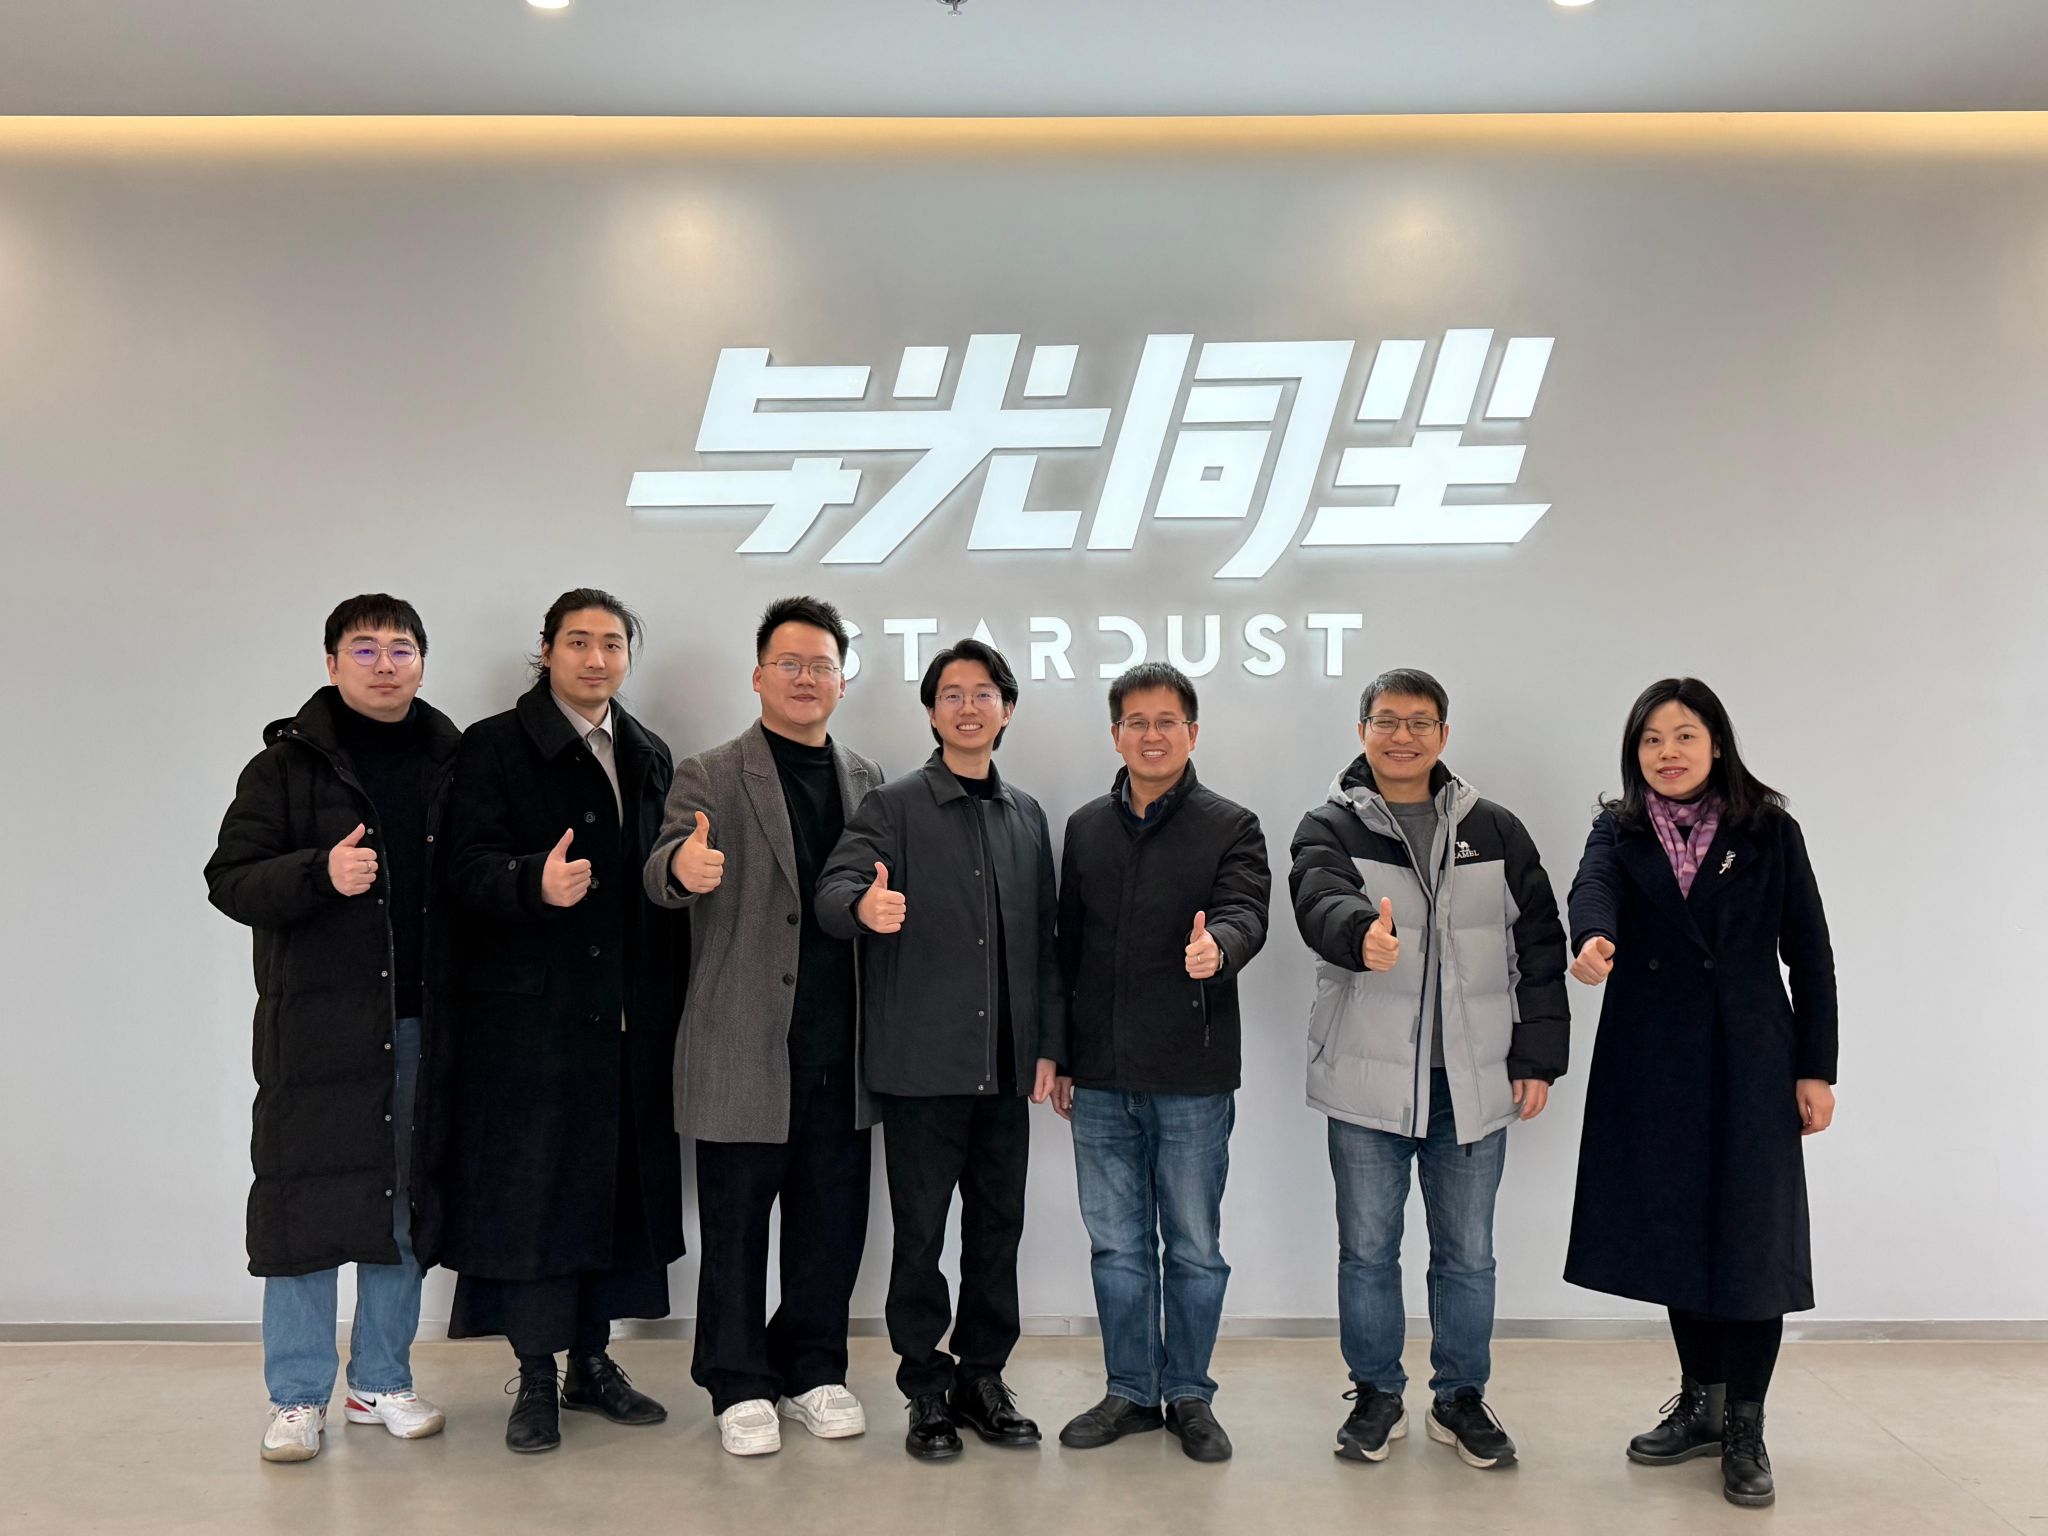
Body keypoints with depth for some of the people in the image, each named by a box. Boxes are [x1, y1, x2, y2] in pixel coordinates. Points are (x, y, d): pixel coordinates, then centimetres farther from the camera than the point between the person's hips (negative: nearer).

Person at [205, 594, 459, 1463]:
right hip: (316, 1023, -3)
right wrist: (319, 872, -22)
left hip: (419, 1022, 3)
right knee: (303, 1200, 1)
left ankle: (381, 1382, 25)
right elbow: (230, 879, -4)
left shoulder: (451, 764, 8)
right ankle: (298, 1398, 16)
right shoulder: (288, 764, 0)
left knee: (404, 1202, 10)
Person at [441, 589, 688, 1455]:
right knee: (534, 1191, -1)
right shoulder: (495, 748, 0)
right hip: (529, 1015, -5)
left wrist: (673, 997, 6)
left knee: (617, 1183, 9)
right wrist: (535, 882, -31)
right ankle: (537, 1378, 12)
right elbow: (469, 867, -11)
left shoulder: (650, 757, 15)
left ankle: (592, 1361, 23)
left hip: (630, 1016, 5)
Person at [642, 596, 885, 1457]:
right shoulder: (709, 778, 0)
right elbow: (663, 874, -17)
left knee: (832, 1224, 12)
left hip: (839, 1052, 4)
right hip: (744, 1050, -4)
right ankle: (740, 1387, 22)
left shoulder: (866, 782, 13)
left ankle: (813, 1372, 29)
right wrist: (681, 868, -39)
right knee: (735, 1227, 6)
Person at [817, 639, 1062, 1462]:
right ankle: (927, 1390, 18)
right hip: (922, 1063, -4)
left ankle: (982, 1376, 26)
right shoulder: (893, 807, -2)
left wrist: (1048, 1045, 11)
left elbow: (1044, 937, 15)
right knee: (920, 1233, 4)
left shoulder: (1027, 815, 12)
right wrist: (864, 906, -41)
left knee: (998, 1229, 11)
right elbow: (834, 886, -17)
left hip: (1005, 1067, 4)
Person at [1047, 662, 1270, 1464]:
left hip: (1193, 1078, -3)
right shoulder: (1086, 827, 9)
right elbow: (1068, 946, 12)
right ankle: (1131, 1391, 27)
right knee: (1117, 1246, 12)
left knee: (1194, 1247, 8)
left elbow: (1245, 912, -17)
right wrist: (1059, 1056, 10)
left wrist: (1218, 946, -41)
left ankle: (1189, 1395, 25)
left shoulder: (1230, 826, -2)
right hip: (1101, 1079, 3)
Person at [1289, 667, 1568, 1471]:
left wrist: (1537, 1057, 2)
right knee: (1367, 1250, 10)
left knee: (1468, 1254, 12)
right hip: (1368, 1081, -2)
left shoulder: (1493, 831, 7)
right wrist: (1363, 934, -45)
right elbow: (1320, 901, -22)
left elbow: (1539, 945, 8)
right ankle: (1377, 1396, 27)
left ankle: (1462, 1397, 29)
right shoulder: (1331, 827, -1)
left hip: (1473, 1082, 2)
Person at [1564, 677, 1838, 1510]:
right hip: (1653, 1064, 2)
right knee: (1677, 1232, 9)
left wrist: (1816, 1068, -3)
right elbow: (1593, 886, -19)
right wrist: (1594, 938, -42)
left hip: (1747, 1063, -2)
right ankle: (1699, 1406, 26)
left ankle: (1744, 1430, 13)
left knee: (1750, 1238, -1)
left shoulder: (1769, 832, 1)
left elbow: (1808, 953, 1)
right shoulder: (1620, 830, 4)